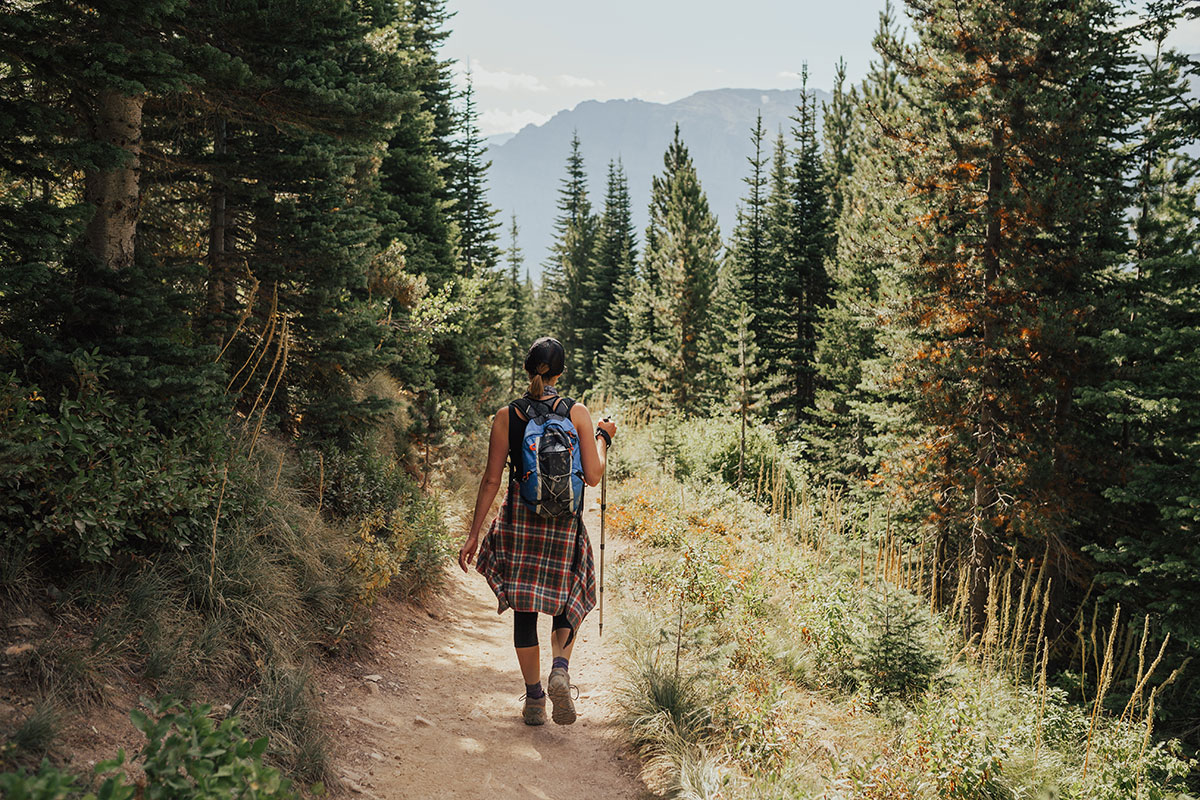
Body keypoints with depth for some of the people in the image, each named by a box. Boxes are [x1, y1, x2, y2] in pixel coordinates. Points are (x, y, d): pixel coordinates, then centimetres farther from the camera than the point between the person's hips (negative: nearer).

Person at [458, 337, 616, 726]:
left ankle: (534, 698, 16)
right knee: (567, 603, 17)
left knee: (524, 611, 11)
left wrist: (473, 534, 2)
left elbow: (491, 481, -4)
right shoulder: (577, 412, -6)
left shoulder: (506, 416, -4)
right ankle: (560, 669, -9)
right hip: (565, 524, 0)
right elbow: (593, 476, -6)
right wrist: (603, 438, 11)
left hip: (518, 520, 0)